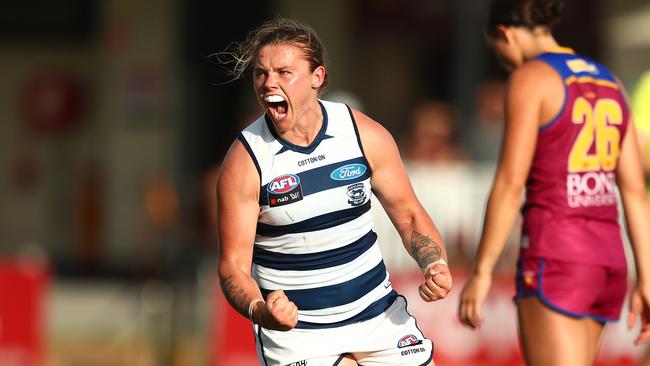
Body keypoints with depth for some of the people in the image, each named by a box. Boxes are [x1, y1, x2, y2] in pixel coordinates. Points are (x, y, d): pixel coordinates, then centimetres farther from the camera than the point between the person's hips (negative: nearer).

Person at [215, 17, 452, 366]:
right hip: (295, 327, -3)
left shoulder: (366, 135, -6)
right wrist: (260, 311, -34)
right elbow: (233, 265, -14)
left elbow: (407, 213, 6)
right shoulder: (244, 162, -14)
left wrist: (436, 265, -13)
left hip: (377, 312, 3)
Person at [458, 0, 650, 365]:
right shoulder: (609, 83, 15)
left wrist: (481, 272, -11)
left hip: (555, 256, -8)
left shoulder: (532, 77, -7)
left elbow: (511, 183, -13)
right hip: (605, 257, 8)